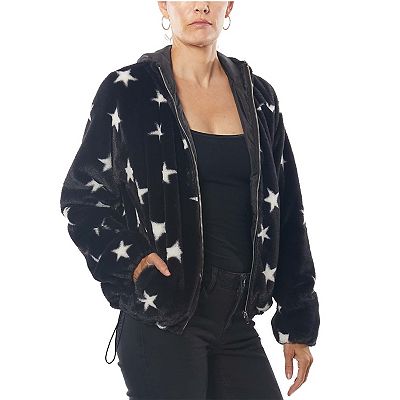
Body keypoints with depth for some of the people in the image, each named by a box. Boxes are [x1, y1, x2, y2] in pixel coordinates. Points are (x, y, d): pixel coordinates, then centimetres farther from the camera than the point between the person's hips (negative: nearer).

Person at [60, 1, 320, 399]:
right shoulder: (128, 91, -1)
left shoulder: (258, 97, 9)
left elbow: (286, 215, 12)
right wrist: (129, 258, -12)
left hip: (237, 318, 4)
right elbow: (80, 196, 5)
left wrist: (297, 324, 10)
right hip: (161, 319, -4)